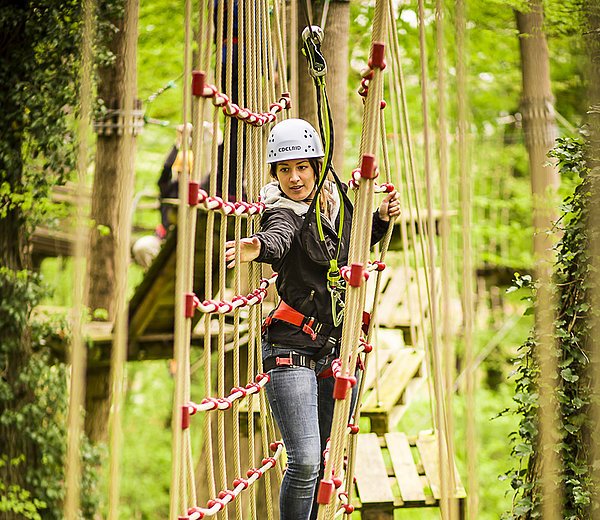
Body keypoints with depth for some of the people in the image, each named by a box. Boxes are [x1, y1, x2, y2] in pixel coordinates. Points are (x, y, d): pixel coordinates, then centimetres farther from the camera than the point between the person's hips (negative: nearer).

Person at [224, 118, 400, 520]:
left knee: (327, 462, 12)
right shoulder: (285, 211, -12)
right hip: (292, 349, -6)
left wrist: (382, 218, 9)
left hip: (336, 349, 6)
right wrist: (257, 246, -61)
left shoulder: (337, 198, 6)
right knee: (305, 463, -14)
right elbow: (278, 240, -38)